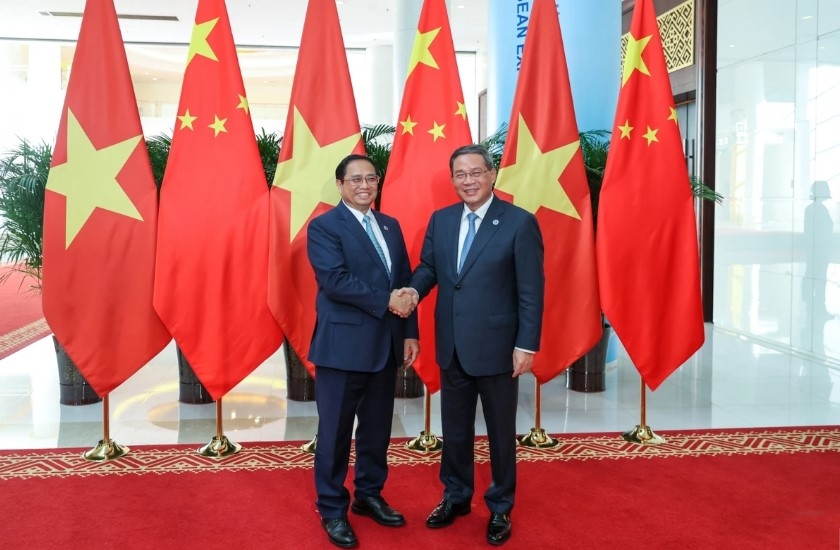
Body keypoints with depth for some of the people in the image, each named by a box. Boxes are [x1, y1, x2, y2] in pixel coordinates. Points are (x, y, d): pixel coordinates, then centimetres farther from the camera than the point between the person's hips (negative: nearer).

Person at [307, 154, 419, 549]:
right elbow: (335, 281, -19)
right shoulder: (324, 226, -6)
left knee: (377, 428, 15)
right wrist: (385, 301, -18)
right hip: (343, 345, -6)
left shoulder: (390, 226, 13)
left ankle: (369, 495, 33)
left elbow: (405, 281, 12)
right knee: (335, 431, 5)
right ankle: (332, 510, 20)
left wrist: (409, 333, 5)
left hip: (386, 345, 6)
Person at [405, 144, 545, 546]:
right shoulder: (440, 220, 5)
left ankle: (500, 508, 31)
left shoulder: (519, 222, -11)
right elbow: (428, 266, 11)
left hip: (496, 347, -4)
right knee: (454, 428, 18)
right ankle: (456, 497, 38)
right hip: (451, 346, 5)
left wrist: (526, 345, -14)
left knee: (501, 431, 12)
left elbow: (531, 290, -11)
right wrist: (415, 289, -13)